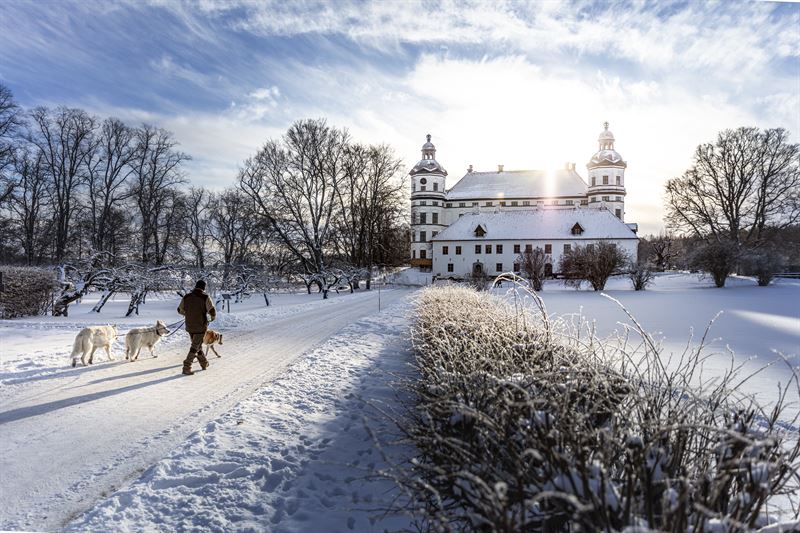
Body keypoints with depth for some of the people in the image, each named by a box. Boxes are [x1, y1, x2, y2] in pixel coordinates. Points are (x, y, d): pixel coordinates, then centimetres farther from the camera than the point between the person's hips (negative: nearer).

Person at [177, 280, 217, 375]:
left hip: (190, 326, 5)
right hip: (201, 326, -5)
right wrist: (213, 317, 4)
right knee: (195, 347, 1)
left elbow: (180, 310, 13)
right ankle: (186, 367, -4)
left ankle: (204, 363, 34)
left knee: (197, 345, 21)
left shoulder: (186, 297, 2)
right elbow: (212, 311, -19)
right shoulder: (205, 297, -13)